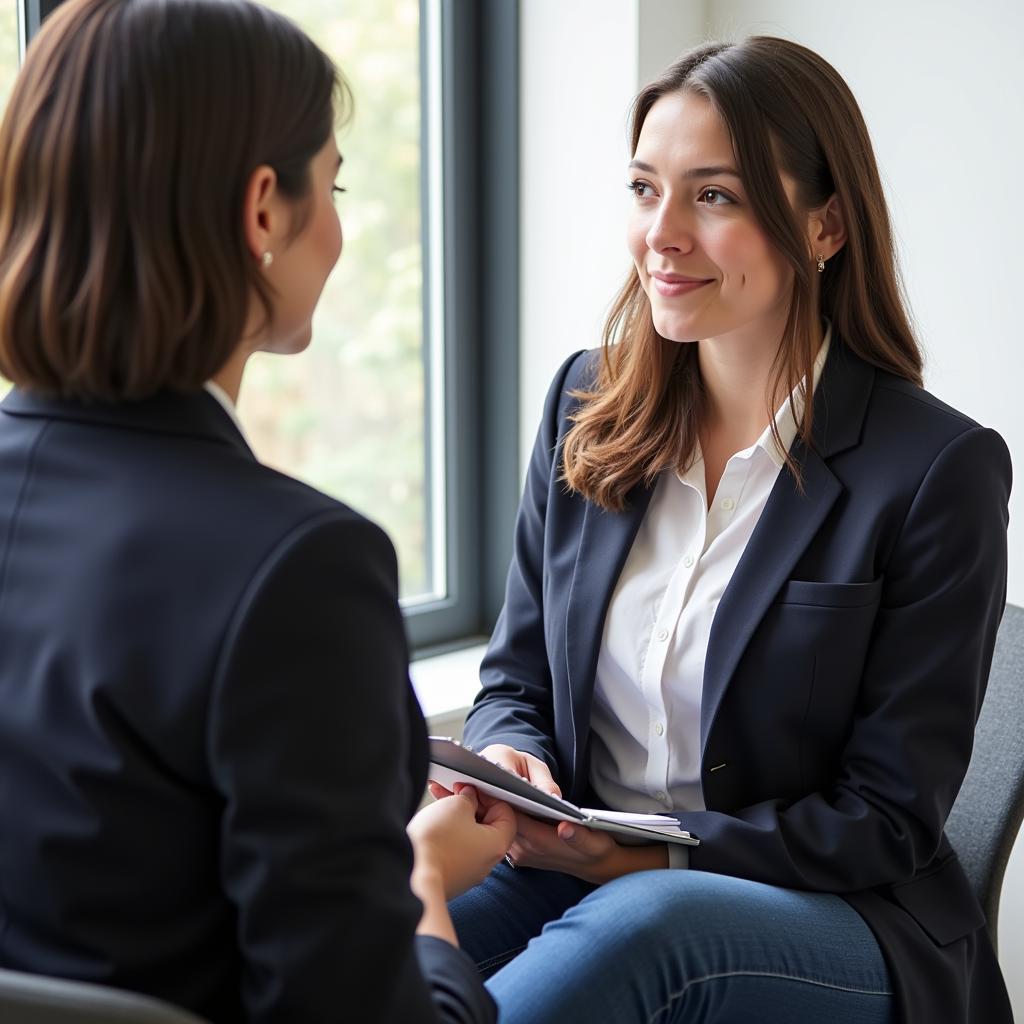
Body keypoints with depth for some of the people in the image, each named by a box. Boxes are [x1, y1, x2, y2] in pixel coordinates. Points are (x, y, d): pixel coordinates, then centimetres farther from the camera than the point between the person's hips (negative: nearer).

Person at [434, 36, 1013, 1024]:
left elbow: (892, 819, -9)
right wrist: (506, 766, -12)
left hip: (834, 923, -2)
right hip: (576, 881, 3)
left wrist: (648, 860, -18)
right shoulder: (584, 403, 5)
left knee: (639, 926, -37)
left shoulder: (939, 468, -10)